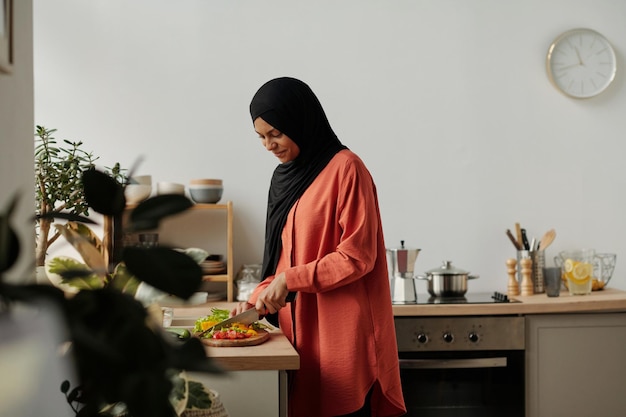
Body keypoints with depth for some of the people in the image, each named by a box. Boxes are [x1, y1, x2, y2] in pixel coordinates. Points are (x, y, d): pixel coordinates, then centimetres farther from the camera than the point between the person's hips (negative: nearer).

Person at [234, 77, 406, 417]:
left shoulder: (345, 168, -8)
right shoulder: (285, 177, 14)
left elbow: (357, 257, -13)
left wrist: (290, 280, -14)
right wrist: (258, 299, 4)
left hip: (341, 331, -6)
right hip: (298, 327, 7)